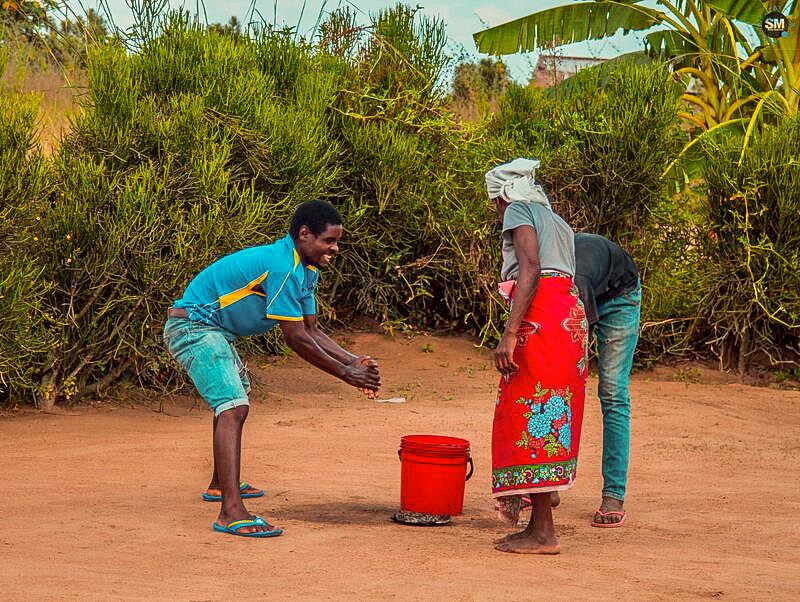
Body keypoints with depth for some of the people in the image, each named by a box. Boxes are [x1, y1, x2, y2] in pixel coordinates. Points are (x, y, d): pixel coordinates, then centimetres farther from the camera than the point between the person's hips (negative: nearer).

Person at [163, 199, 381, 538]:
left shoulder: (305, 269, 8)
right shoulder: (282, 268, -25)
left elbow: (311, 331, 11)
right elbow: (295, 338, -24)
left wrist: (353, 361, -1)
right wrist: (344, 374, -18)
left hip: (214, 331, 11)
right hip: (194, 328, -11)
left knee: (235, 398, 29)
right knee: (233, 408, -23)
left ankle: (221, 484, 49)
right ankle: (231, 512, -34)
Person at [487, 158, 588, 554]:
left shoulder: (518, 210, 3)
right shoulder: (558, 223, 28)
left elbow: (530, 269, -13)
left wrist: (509, 334, -20)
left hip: (540, 314, -9)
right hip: (570, 312, 9)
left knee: (533, 415, -7)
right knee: (550, 415, 11)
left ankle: (542, 532, -9)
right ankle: (538, 526, 12)